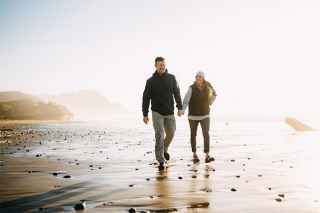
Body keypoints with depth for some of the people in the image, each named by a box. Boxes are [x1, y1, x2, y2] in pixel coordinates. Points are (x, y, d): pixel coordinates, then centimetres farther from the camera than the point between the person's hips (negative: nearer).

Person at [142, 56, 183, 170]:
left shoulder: (171, 78, 3)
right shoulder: (151, 81, -2)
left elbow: (177, 93, 8)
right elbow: (146, 98, 0)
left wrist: (179, 107, 0)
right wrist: (145, 114, -3)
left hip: (170, 112, 3)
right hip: (157, 112, -3)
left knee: (171, 133, 10)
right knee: (159, 135, -7)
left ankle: (164, 149, 39)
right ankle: (161, 160, -1)